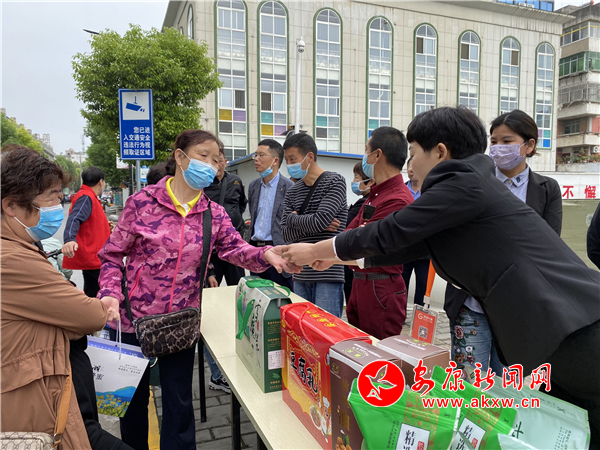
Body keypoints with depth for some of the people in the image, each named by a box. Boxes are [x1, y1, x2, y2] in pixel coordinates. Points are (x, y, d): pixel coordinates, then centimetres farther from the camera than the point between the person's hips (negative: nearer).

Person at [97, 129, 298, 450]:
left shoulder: (214, 214, 1)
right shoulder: (143, 201, -8)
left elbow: (236, 249, -12)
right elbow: (112, 255, -3)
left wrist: (266, 255, -32)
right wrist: (110, 294, -18)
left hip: (181, 324, 1)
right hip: (132, 318, -1)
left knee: (179, 402, 12)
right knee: (133, 397, 19)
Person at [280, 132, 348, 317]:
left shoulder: (335, 182, -5)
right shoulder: (292, 191, 12)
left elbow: (320, 221, -17)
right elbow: (286, 234, 4)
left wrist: (293, 218, -1)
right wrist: (309, 223, -11)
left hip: (328, 274, -6)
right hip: (301, 274, 6)